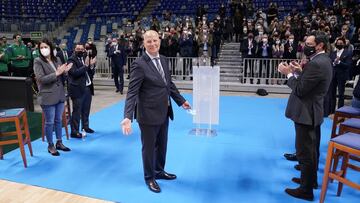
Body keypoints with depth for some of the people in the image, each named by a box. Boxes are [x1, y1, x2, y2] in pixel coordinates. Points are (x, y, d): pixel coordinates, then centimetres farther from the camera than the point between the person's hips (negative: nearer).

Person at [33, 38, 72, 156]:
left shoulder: (57, 60, 8)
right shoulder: (38, 61, -7)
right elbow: (41, 79, -17)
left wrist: (64, 72, -10)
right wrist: (57, 73, -22)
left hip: (60, 95, 5)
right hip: (48, 97, -5)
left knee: (58, 120, 15)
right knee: (49, 122, 5)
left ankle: (59, 143, 27)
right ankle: (50, 146, 19)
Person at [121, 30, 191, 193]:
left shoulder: (164, 60, 5)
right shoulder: (139, 64, -17)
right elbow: (132, 92, -22)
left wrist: (181, 101, 17)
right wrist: (128, 116, -31)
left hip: (164, 112, 7)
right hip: (149, 114, -7)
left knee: (162, 146, 22)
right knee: (149, 147, 11)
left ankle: (159, 171, 44)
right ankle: (149, 178, 32)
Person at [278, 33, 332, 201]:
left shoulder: (315, 64, -22)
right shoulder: (323, 60, 10)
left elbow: (299, 90, -22)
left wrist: (289, 73, -12)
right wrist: (299, 72, 2)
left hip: (306, 113, -11)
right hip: (314, 111, 11)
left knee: (304, 151, 0)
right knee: (311, 149, 22)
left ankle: (306, 190, 12)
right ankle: (311, 179, 39)